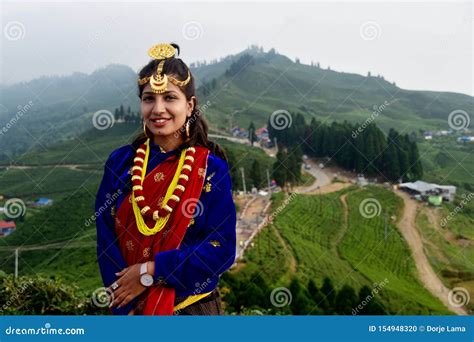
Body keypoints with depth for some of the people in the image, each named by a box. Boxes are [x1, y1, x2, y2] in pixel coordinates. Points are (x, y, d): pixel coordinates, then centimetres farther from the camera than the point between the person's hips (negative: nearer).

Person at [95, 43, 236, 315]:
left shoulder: (212, 168, -12)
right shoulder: (120, 163, -5)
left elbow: (222, 249, -15)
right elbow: (106, 241, -5)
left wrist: (151, 271, -20)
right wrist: (127, 307, -14)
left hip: (192, 307, -2)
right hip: (128, 305, 2)